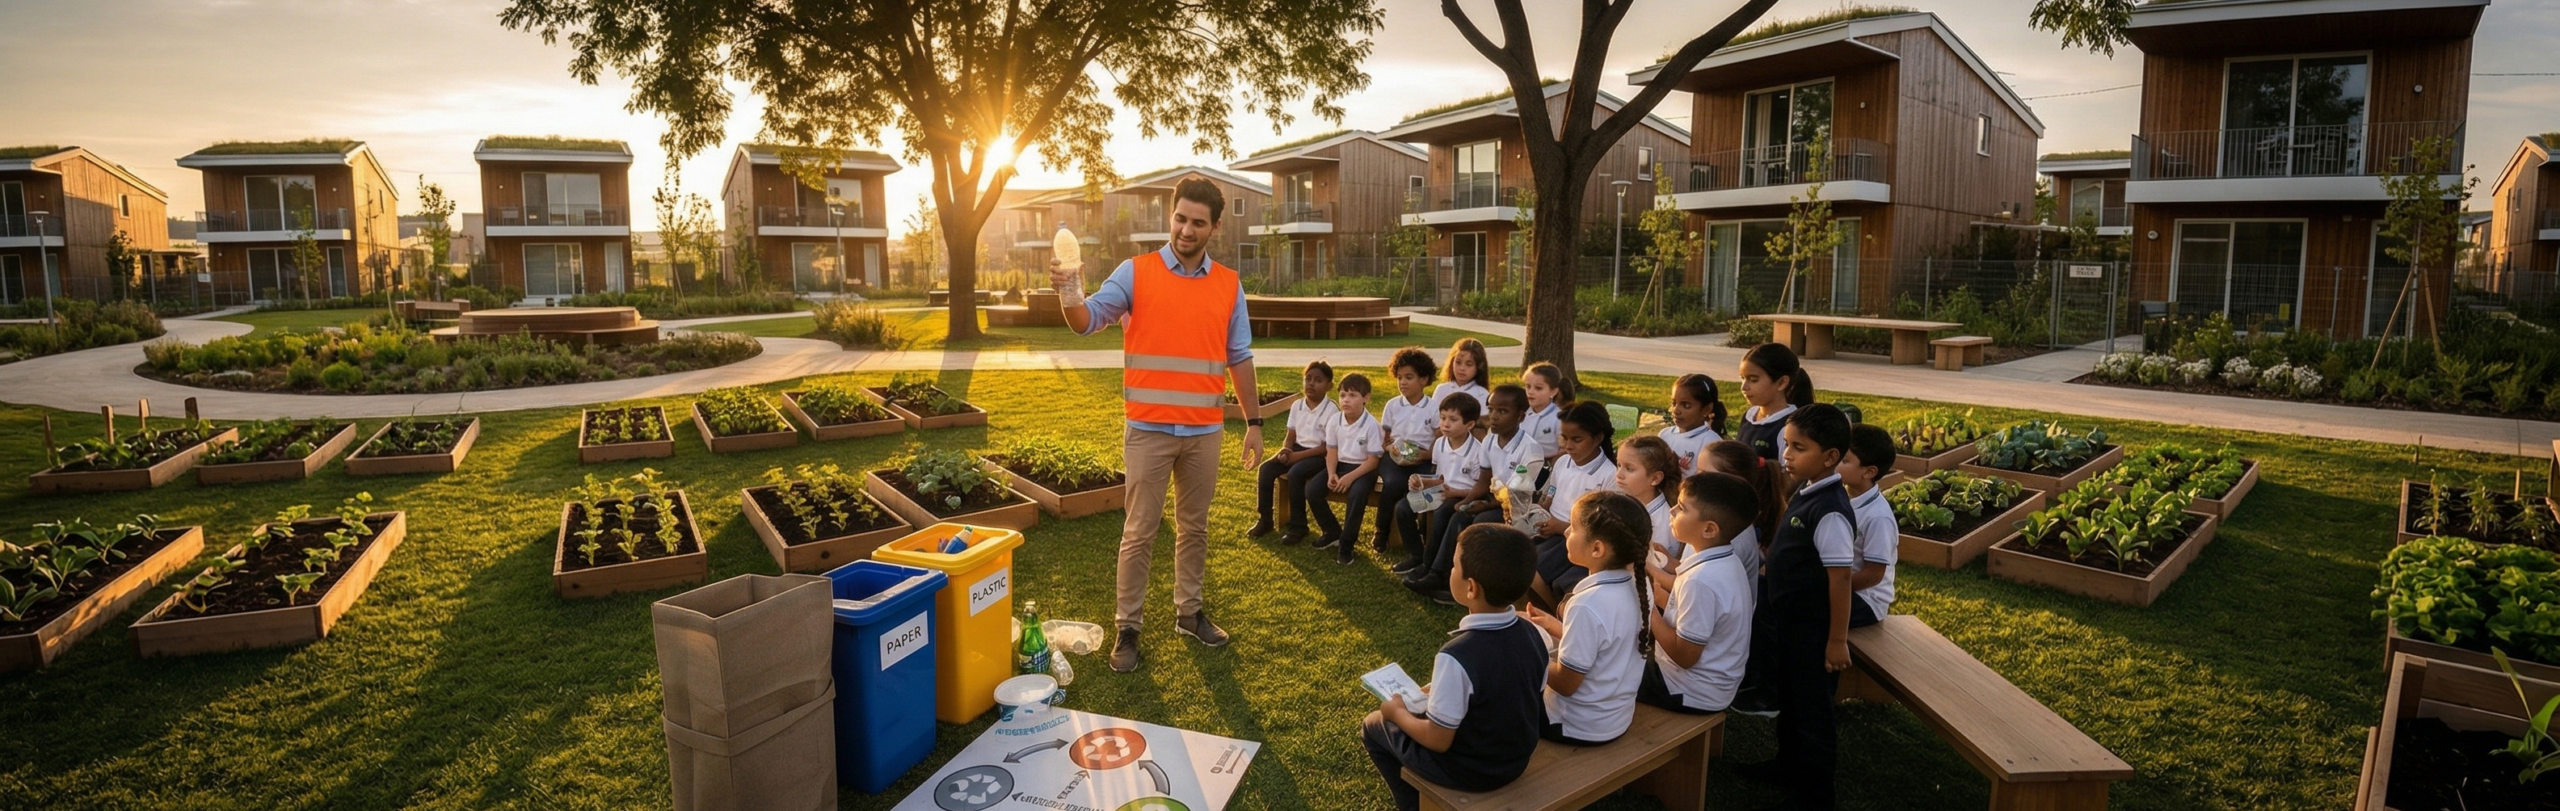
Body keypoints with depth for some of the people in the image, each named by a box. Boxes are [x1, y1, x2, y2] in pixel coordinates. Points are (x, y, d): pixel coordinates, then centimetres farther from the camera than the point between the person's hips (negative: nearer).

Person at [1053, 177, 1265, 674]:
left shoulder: (1229, 285, 5)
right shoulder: (1136, 272, -3)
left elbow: (1239, 358, 10)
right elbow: (1087, 320, -13)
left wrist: (1254, 422, 9)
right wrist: (1069, 297, -36)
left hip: (1205, 431, 3)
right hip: (1149, 430, -3)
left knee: (1194, 528, 15)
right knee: (1139, 533, 3)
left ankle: (1190, 612, 30)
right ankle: (1126, 627, 14)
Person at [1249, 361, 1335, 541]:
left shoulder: (1331, 410, -13)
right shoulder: (1297, 405, 5)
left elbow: (1328, 446, -15)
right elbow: (1291, 436, 10)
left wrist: (1298, 456, -20)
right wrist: (1285, 450, -14)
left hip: (1319, 455, -6)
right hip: (1297, 450, 6)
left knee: (1295, 473, -32)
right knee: (1266, 469, -16)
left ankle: (1298, 526, -16)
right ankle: (1264, 520, -3)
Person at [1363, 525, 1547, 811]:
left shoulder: (1457, 656, -33)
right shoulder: (1533, 635, -12)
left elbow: (1438, 741, -23)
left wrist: (1398, 713, -5)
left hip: (1469, 771, -6)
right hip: (1518, 760, 6)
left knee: (1374, 726, 16)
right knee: (1427, 708, 28)